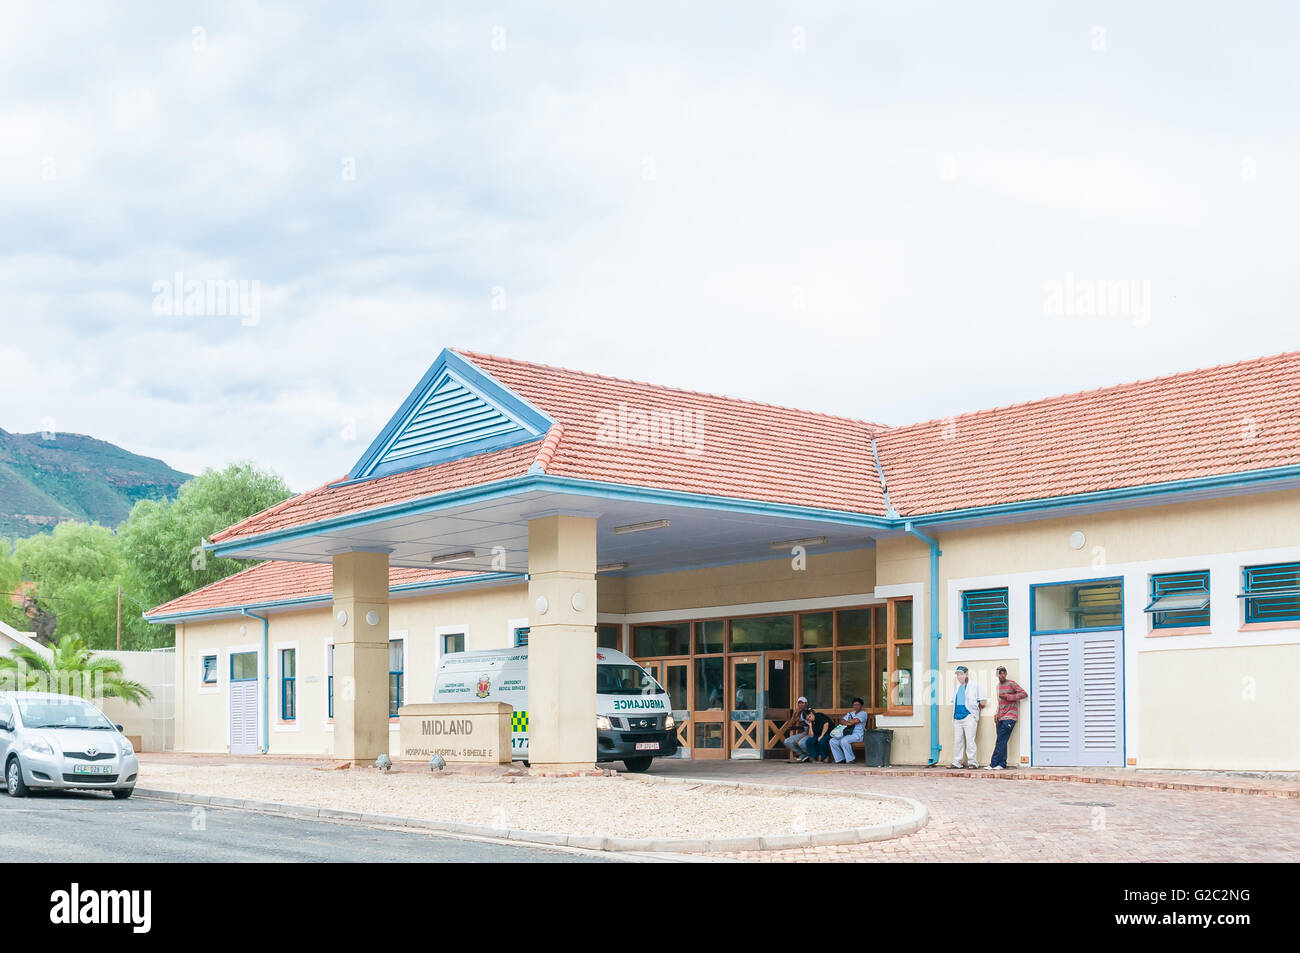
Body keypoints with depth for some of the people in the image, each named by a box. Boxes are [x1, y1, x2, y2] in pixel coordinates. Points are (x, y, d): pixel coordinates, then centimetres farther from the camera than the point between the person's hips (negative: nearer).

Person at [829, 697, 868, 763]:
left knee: (844, 740, -35)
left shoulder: (863, 714, 1)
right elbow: (841, 721, 11)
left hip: (857, 734, -7)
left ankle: (851, 759, -19)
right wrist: (847, 723, -12)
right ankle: (840, 758, -2)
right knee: (832, 741, -12)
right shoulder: (850, 714, 22)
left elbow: (856, 721, -17)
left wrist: (847, 721, -1)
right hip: (847, 733, 7)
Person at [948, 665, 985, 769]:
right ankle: (956, 762, 11)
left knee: (970, 740, -8)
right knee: (957, 740, 6)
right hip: (957, 717, 6)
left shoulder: (974, 686, 0)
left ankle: (972, 761, -4)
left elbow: (981, 703, 2)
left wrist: (973, 706, 9)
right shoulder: (957, 687, 19)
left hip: (969, 716, -6)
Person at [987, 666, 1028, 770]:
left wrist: (1008, 696, -16)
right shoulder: (998, 686, 18)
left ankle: (993, 763, -12)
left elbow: (1024, 694, -11)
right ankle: (1002, 764, 5)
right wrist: (996, 714, 12)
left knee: (1001, 741, -11)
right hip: (1001, 718, 7)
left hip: (1009, 717, -7)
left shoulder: (1011, 684, -6)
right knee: (1002, 742, 4)